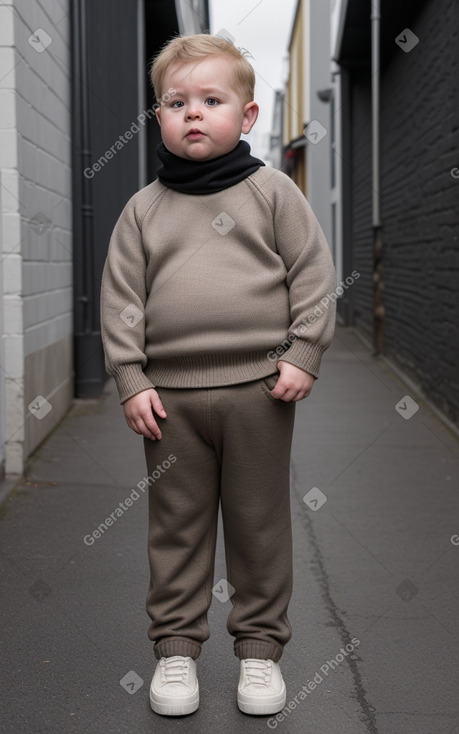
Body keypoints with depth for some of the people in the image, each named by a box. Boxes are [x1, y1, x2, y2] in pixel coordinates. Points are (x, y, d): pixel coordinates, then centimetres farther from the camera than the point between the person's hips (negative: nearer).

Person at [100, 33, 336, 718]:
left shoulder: (273, 191, 2)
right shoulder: (143, 208, 7)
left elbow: (313, 275, 1)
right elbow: (121, 298, 6)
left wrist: (303, 355, -6)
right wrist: (131, 379, -2)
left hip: (259, 387, -1)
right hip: (170, 394, 2)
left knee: (260, 522, 8)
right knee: (176, 524, 9)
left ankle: (260, 645, 22)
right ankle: (176, 646, 22)